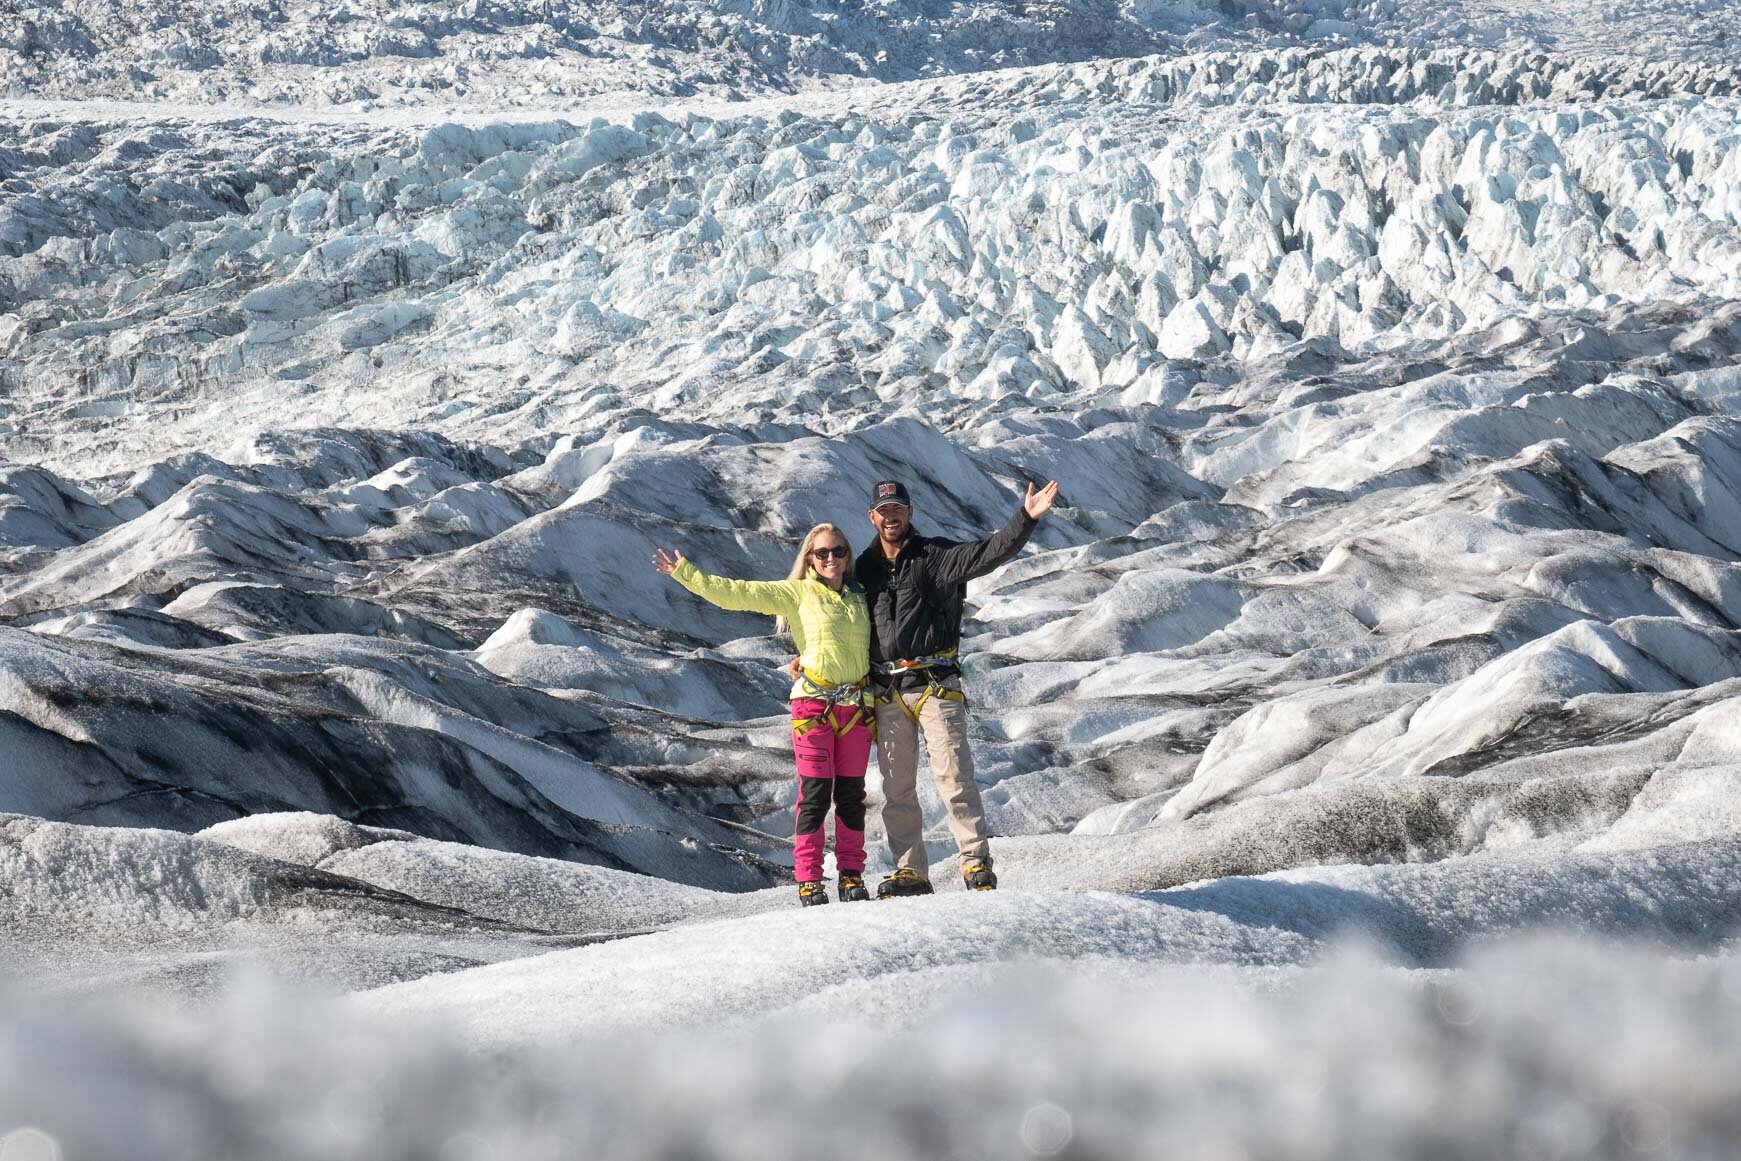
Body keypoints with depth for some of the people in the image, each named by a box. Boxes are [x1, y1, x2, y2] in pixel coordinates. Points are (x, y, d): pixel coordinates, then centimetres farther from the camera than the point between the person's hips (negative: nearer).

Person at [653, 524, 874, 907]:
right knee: (815, 793, -7)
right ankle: (808, 880, -3)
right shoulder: (798, 594, 4)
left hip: (856, 704, 3)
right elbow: (739, 593, -1)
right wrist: (686, 574, -6)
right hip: (814, 703, -3)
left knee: (851, 794, 5)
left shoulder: (860, 598, 14)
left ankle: (852, 875, 12)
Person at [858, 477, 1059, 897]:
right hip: (888, 692, 4)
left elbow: (986, 553, -15)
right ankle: (910, 872, 13)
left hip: (935, 685, -4)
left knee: (953, 775, -10)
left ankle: (976, 861, -6)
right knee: (896, 788, 6)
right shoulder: (865, 568, 12)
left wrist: (1026, 519, -28)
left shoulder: (934, 556, -1)